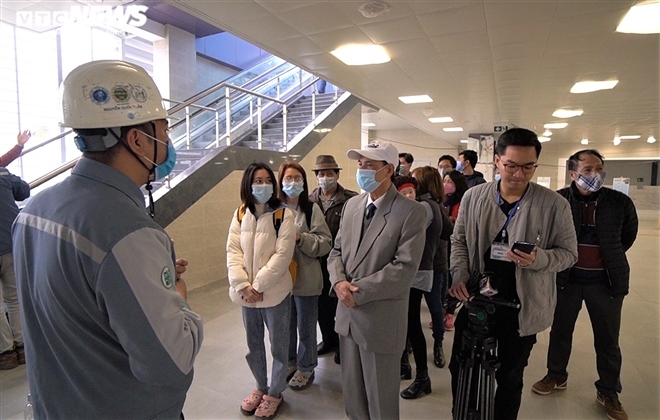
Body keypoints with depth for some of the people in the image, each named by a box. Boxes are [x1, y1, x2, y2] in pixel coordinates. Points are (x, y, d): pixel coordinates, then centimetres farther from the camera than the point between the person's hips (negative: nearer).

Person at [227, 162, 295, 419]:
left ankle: (275, 393, 35)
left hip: (274, 292, -4)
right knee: (253, 345, 20)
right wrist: (243, 285, -13)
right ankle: (261, 387, 43)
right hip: (247, 293, 4)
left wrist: (258, 285, -18)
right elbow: (233, 251, -2)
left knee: (278, 345, 13)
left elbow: (282, 255, -17)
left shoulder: (284, 214, -11)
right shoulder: (240, 214, 2)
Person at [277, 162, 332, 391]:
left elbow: (326, 243, -11)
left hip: (305, 278, -3)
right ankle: (289, 362, 42)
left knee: (305, 327, 12)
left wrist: (300, 237, -22)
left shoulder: (312, 209, -8)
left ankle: (306, 368, 33)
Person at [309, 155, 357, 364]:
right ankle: (328, 339, 40)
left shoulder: (350, 199, -12)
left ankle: (342, 343, 33)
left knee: (340, 304, 11)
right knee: (322, 304, 18)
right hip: (318, 261, 5)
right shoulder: (310, 200, 3)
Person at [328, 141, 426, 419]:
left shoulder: (411, 211, -15)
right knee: (351, 388, 23)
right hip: (348, 313, 6)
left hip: (381, 319, -5)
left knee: (380, 396, 15)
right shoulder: (352, 205, 6)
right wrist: (338, 282, -11)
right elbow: (337, 251, 8)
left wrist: (359, 291, -19)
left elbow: (404, 268, -21)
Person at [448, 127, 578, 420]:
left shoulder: (554, 204, -10)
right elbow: (459, 241, 4)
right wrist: (459, 275, -11)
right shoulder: (473, 197, -4)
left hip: (522, 308, -2)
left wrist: (539, 258, -25)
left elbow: (569, 253, -3)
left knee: (510, 377, 18)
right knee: (460, 368, 16)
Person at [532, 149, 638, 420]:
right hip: (566, 279, 0)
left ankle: (608, 392, 34)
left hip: (606, 281, 1)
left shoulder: (620, 202, -8)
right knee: (560, 331, 15)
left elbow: (628, 235, 12)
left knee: (608, 339, 14)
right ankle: (556, 376, 37)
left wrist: (611, 258, 14)